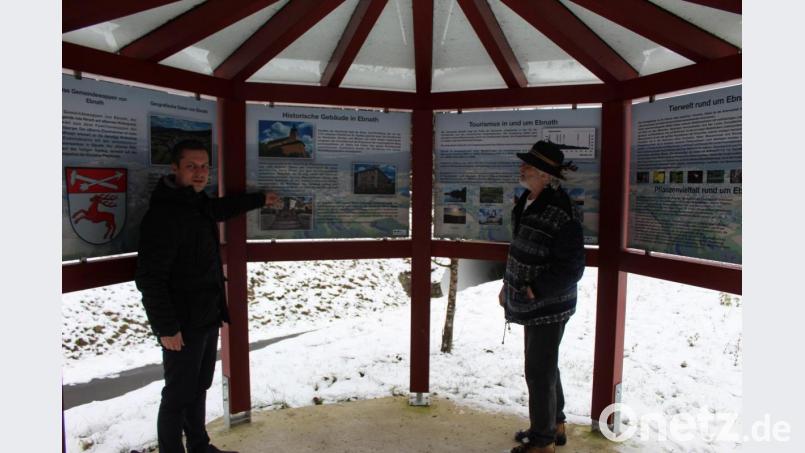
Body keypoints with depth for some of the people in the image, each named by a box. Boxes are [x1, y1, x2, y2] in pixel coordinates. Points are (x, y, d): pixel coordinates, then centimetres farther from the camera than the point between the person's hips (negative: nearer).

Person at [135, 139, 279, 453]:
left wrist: (260, 200, 39)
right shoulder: (163, 215, -21)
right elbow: (149, 278, -23)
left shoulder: (198, 204, 7)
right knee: (179, 395, 4)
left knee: (198, 388, 20)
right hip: (182, 325, -9)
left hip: (207, 318, 9)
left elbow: (220, 208, 32)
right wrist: (166, 327, -23)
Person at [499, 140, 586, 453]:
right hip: (533, 303, 9)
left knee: (539, 371, 2)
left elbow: (571, 269, -23)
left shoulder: (561, 213, -24)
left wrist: (535, 291, -23)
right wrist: (509, 284, 15)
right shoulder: (527, 202, 5)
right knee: (545, 366, 22)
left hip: (549, 306, -9)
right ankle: (555, 426, 41)